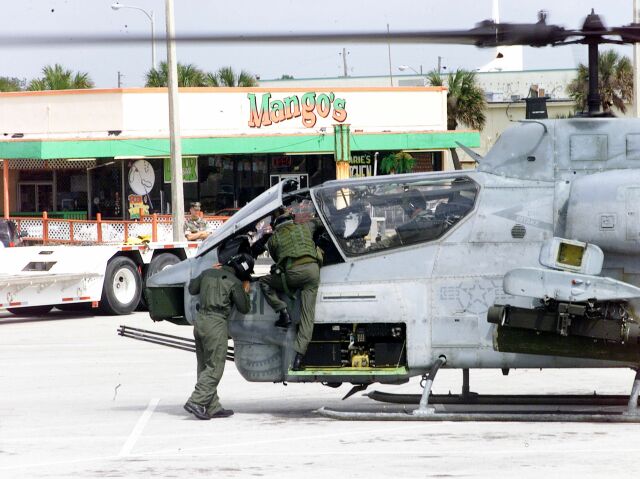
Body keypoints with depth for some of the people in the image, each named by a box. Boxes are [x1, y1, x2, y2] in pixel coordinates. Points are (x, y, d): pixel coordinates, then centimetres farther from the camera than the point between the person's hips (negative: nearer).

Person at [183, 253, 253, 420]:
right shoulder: (234, 283, -7)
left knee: (205, 366, 10)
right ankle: (196, 402, -14)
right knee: (215, 367, -4)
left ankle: (213, 407, 12)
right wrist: (246, 291, 15)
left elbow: (192, 289, 25)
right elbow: (244, 308, -2)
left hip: (200, 320, 8)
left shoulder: (208, 273, 10)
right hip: (216, 324, -8)